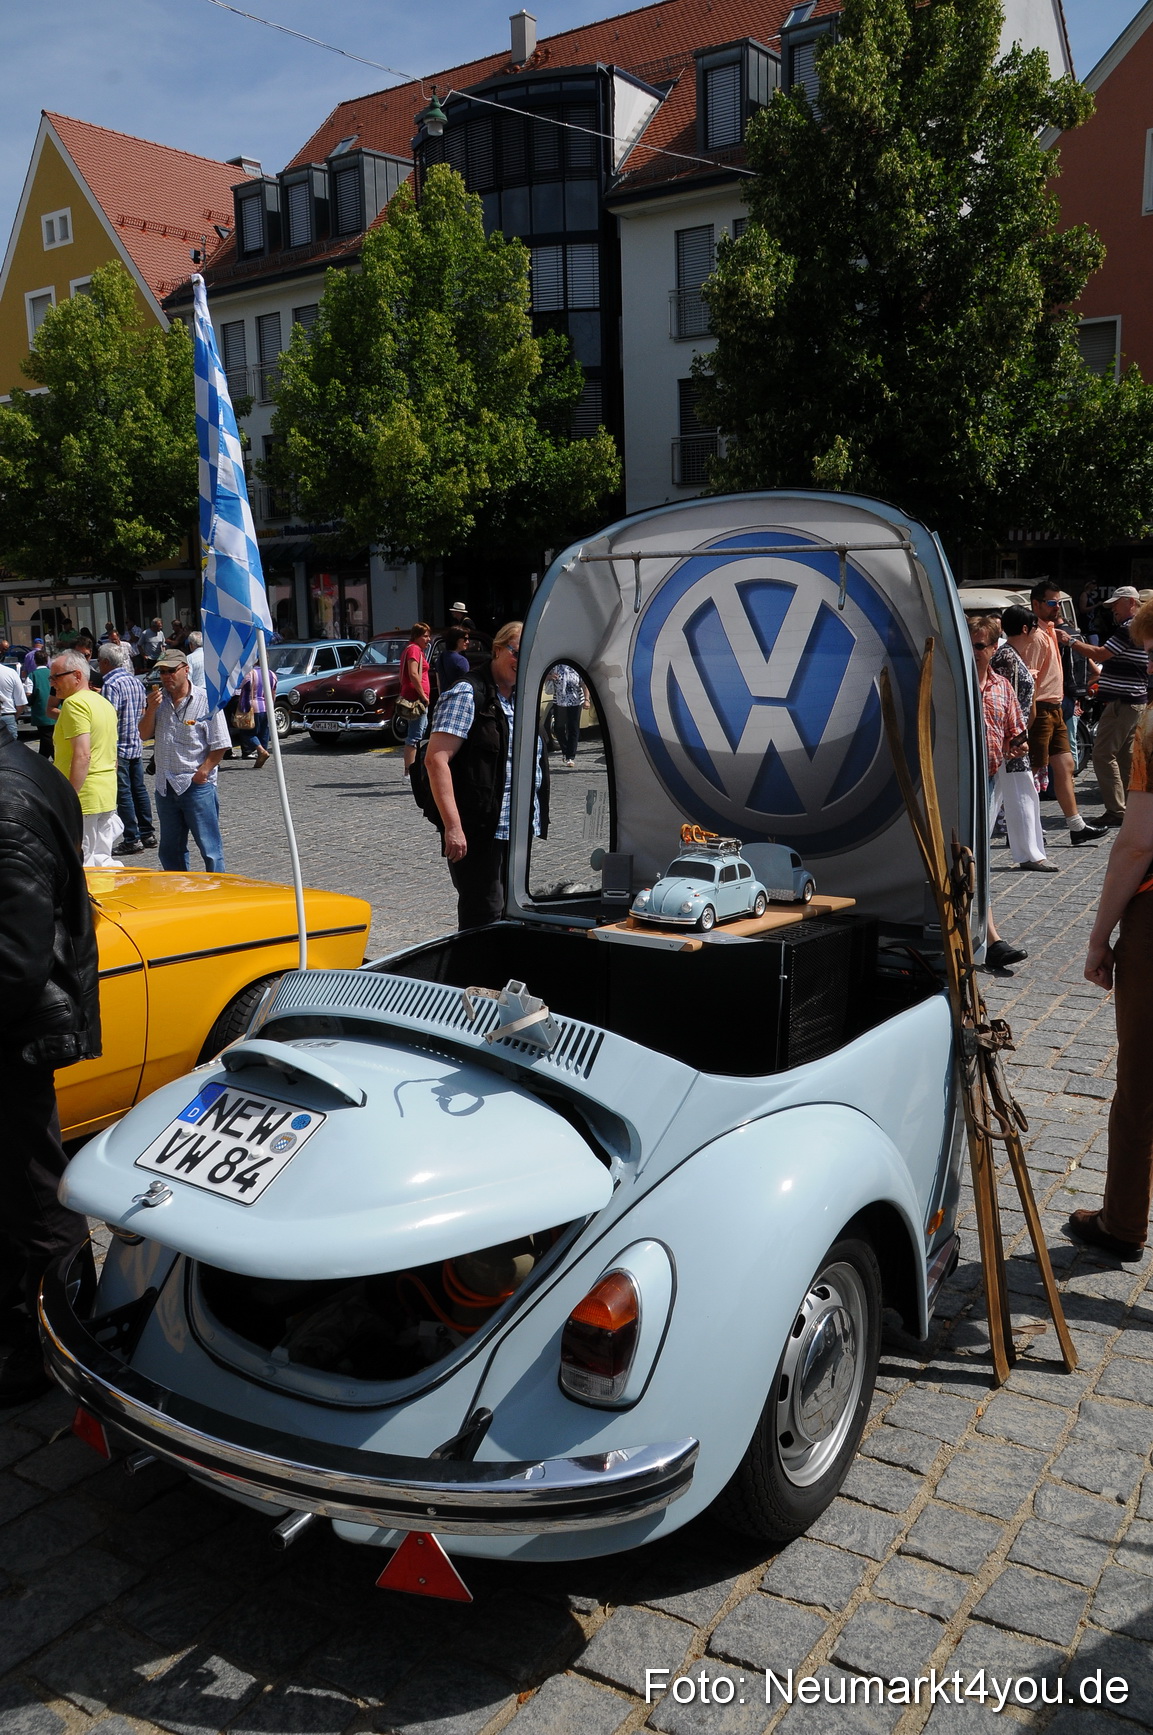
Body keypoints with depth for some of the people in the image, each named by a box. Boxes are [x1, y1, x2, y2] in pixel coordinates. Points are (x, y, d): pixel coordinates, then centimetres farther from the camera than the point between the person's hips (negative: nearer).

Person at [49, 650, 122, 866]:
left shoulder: (74, 703, -13)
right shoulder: (104, 703, 15)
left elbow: (82, 756, -22)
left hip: (84, 797, -9)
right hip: (106, 797, 9)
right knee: (102, 861, 13)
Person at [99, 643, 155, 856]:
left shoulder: (110, 684, -15)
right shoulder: (136, 681, 10)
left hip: (119, 748, -8)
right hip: (136, 745, 8)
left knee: (123, 794, -3)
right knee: (139, 790, 14)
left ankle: (132, 840, -1)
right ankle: (148, 834, 19)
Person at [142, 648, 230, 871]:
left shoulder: (206, 701, -7)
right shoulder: (158, 700, 12)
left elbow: (220, 746, -8)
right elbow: (144, 735, 6)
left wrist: (202, 772, -15)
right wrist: (151, 710, -8)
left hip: (197, 786, -6)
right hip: (165, 786, 6)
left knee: (210, 848, -3)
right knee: (169, 850, 14)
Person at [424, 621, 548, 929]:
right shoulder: (467, 694, -10)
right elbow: (436, 759, -18)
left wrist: (537, 819, 20)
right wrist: (453, 827, -25)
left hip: (519, 830, 8)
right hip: (480, 831, -8)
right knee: (484, 918, -5)